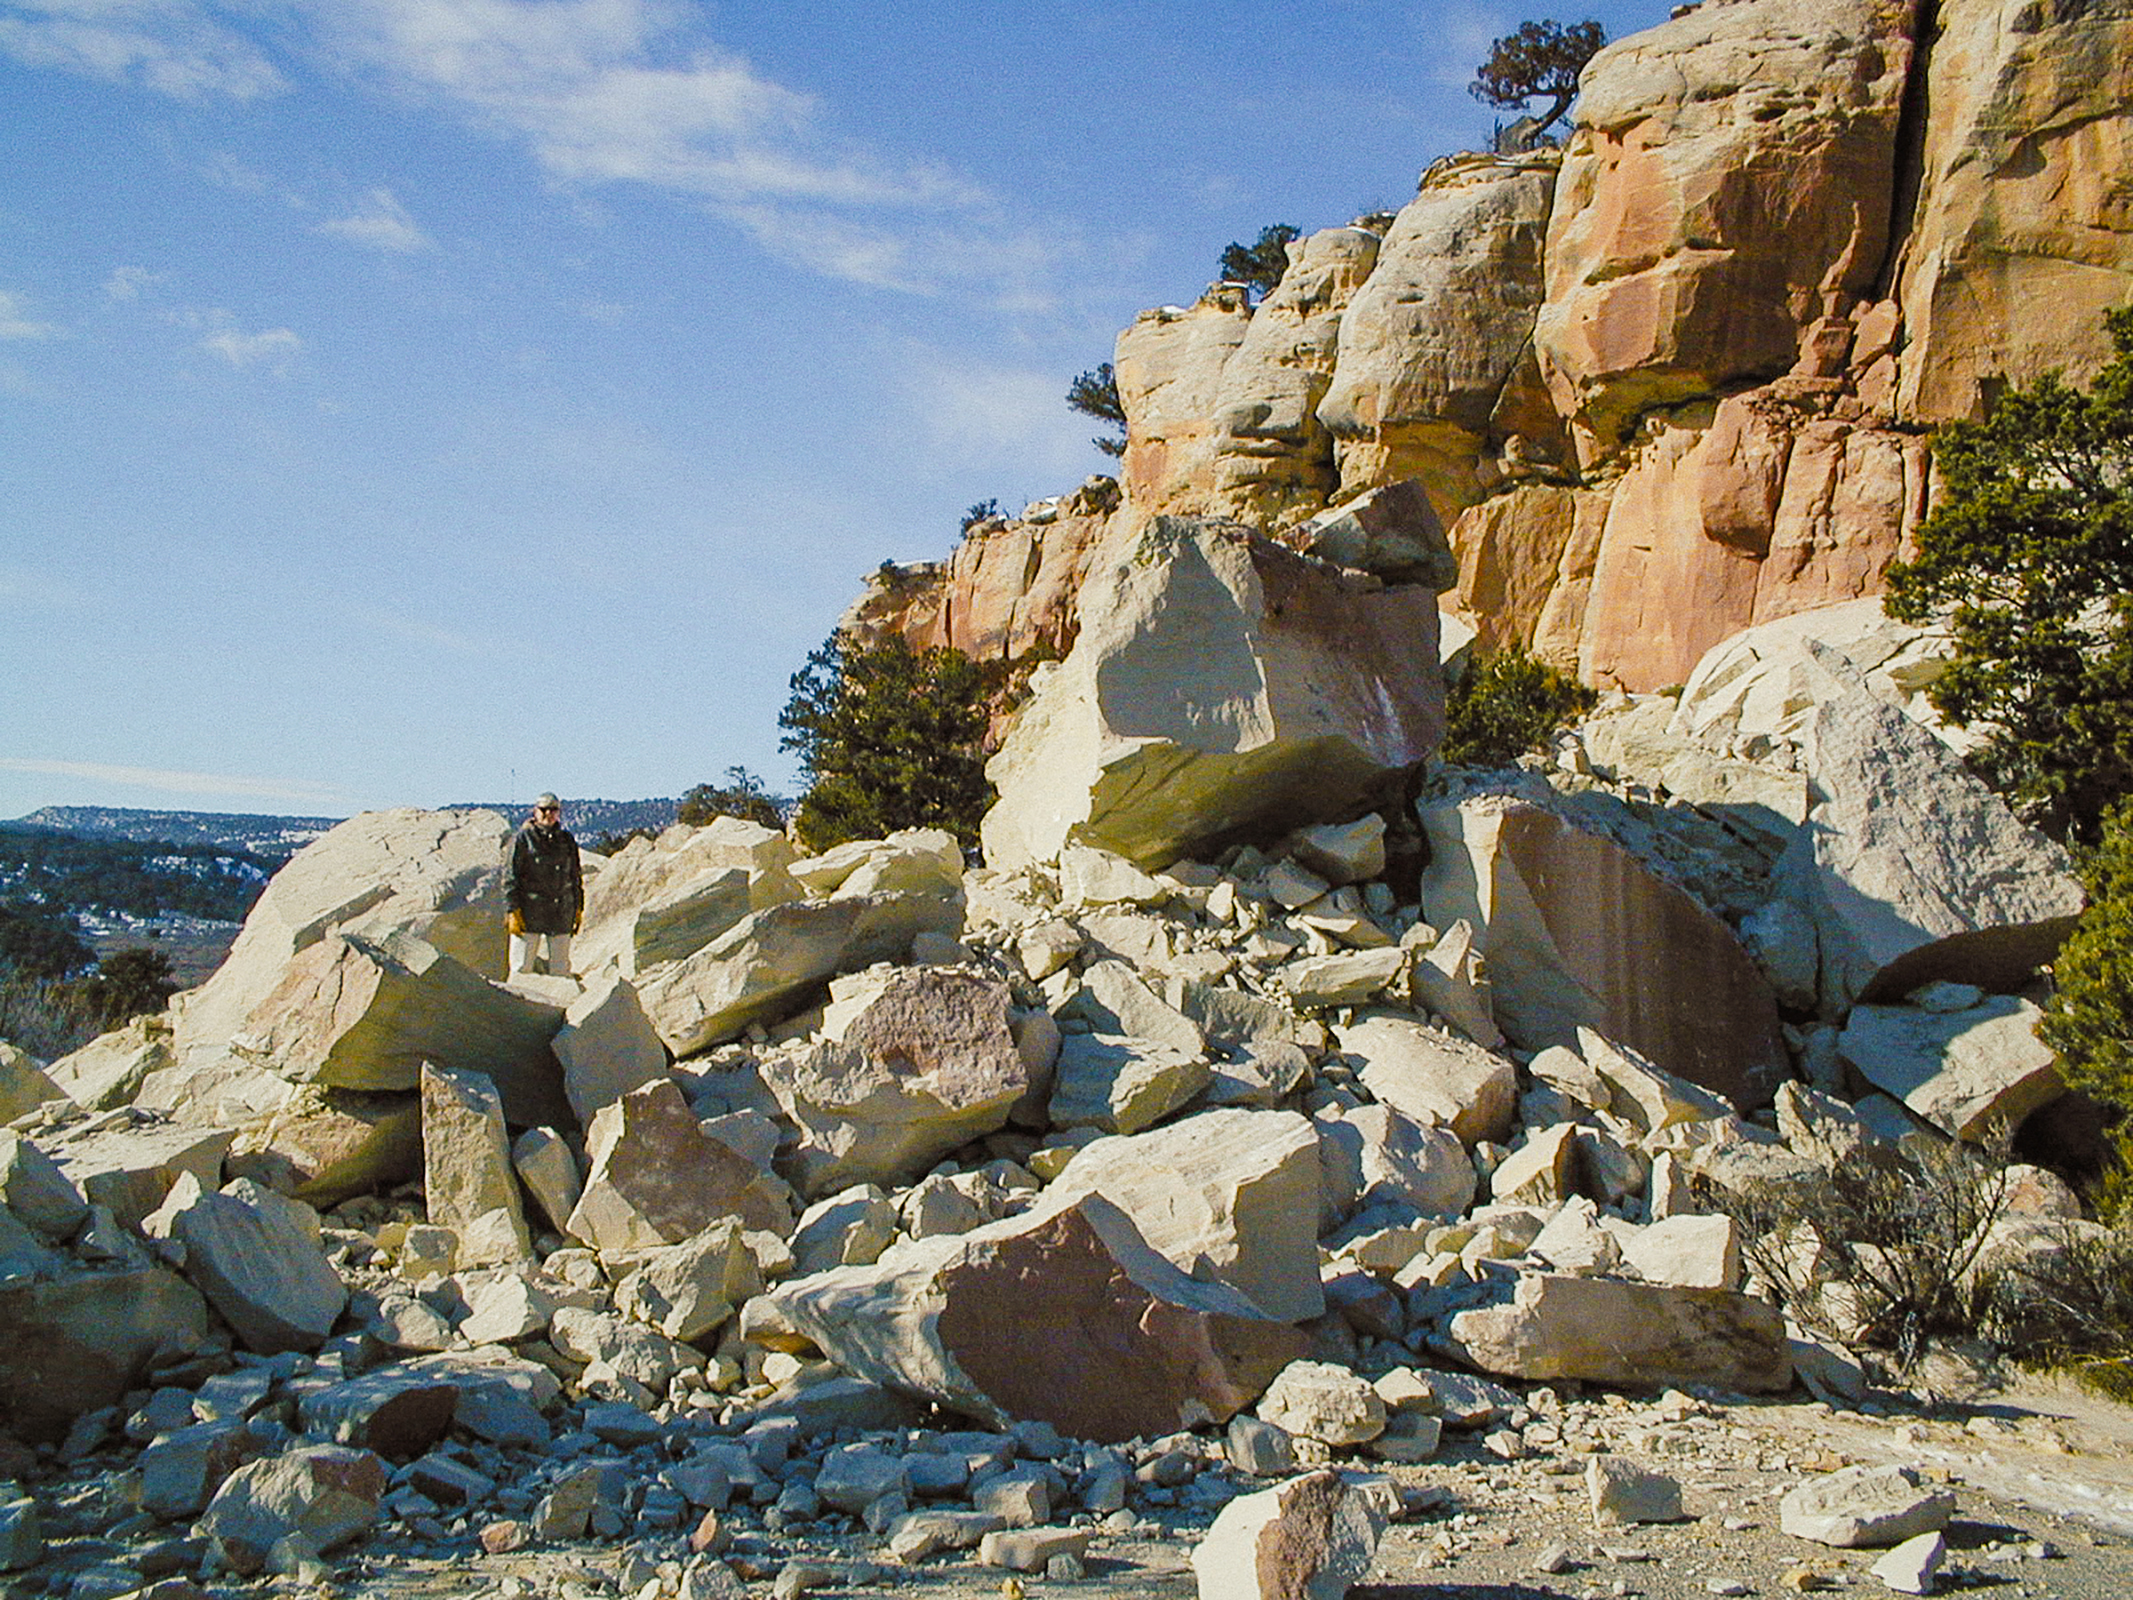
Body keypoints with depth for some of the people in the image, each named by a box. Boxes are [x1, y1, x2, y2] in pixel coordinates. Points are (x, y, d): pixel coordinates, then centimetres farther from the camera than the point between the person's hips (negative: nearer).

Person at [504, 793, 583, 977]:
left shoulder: (567, 840, 10)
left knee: (561, 968, 7)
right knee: (521, 968, -1)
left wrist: (578, 910, 14)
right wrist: (512, 911, -11)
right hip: (529, 912, -4)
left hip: (561, 913, 4)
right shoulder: (523, 839, -3)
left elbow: (576, 877, 17)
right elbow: (510, 877, -5)